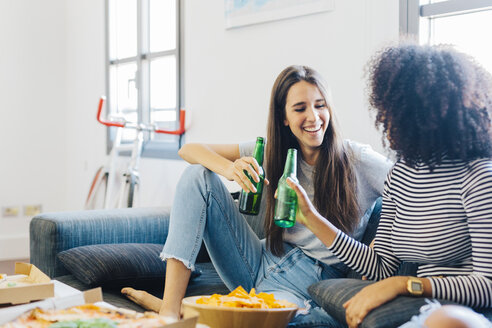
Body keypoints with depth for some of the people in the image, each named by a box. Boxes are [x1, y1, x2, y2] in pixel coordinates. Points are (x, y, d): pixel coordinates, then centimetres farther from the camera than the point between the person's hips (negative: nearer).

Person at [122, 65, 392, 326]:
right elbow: (189, 150, -1)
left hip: (309, 286, -4)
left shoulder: (358, 159, -6)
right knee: (198, 176, -11)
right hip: (261, 265, 5)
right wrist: (230, 169, -23)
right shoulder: (273, 152, 3)